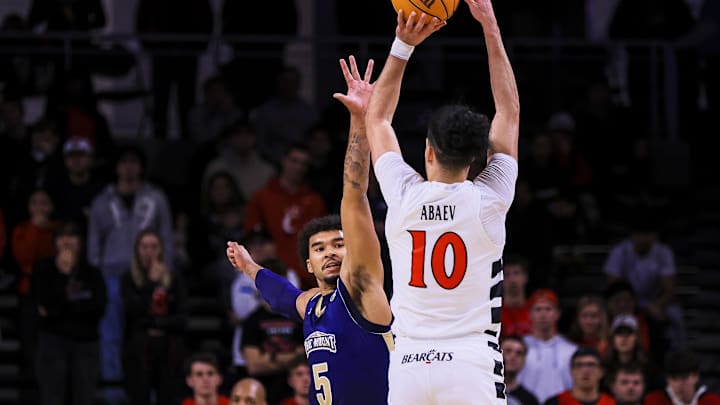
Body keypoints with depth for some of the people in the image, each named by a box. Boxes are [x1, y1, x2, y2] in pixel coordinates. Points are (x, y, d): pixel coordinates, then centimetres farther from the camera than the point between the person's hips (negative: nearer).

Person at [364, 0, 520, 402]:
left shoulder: (403, 197, 2)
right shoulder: (489, 200, -2)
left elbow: (379, 117, 18)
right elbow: (509, 112, 10)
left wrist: (403, 44, 15)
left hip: (409, 361, 2)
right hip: (472, 361, -2)